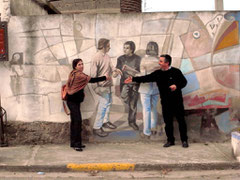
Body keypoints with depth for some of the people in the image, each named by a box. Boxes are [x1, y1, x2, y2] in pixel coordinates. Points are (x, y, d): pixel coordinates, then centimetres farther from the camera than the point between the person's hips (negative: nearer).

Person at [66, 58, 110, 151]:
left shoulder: (74, 74, 13)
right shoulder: (78, 75, -16)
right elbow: (91, 80, -19)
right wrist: (105, 78, -13)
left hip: (74, 101, 10)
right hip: (73, 101, -10)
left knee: (74, 121, 11)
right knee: (77, 121, -13)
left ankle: (74, 143, 17)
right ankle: (77, 144, -13)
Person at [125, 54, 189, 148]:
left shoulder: (176, 72, -6)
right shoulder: (158, 73, 6)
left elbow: (184, 82, -1)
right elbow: (146, 78, 9)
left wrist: (176, 86, -19)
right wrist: (133, 79, 5)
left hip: (177, 101, -4)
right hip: (165, 102, 4)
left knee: (181, 120, 1)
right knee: (168, 121, 7)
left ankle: (184, 140, 12)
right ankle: (170, 140, 19)